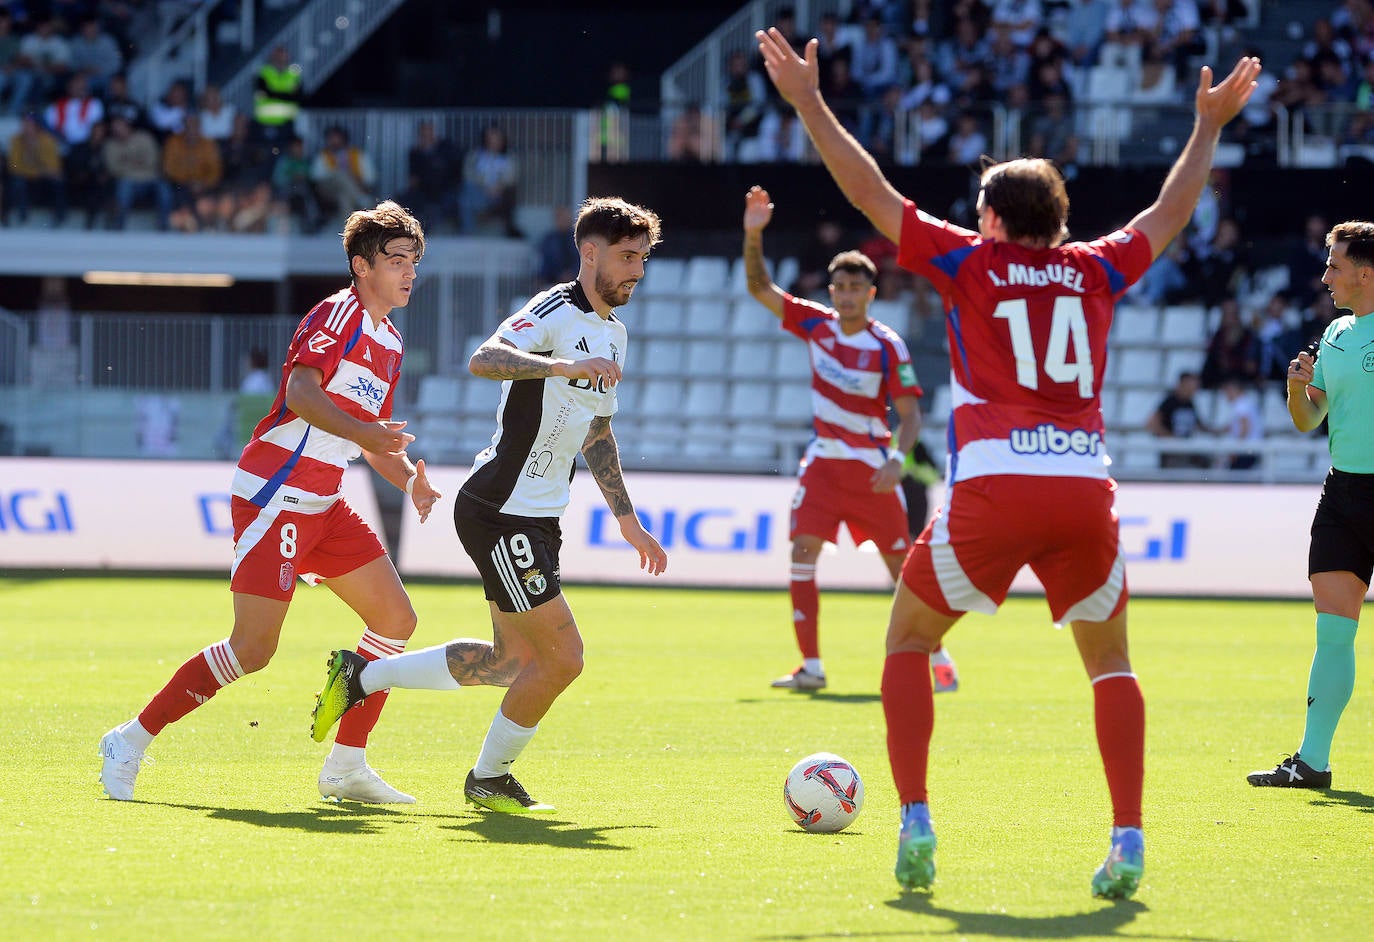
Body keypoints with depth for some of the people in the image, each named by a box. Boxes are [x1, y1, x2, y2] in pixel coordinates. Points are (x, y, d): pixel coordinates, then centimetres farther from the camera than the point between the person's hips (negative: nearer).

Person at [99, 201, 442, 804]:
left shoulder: (389, 344, 18)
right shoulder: (338, 312, -10)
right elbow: (301, 391, -25)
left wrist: (409, 478, 8)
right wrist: (361, 432, -37)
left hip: (323, 504, 9)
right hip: (275, 495, -9)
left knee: (396, 619, 3)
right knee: (253, 648, -11)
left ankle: (347, 765, 8)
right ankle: (132, 742, 1)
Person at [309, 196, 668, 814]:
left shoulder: (613, 332, 15)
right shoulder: (556, 311, -15)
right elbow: (484, 359, -34)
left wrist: (628, 520, 24)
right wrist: (567, 365, -46)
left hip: (537, 518, 10)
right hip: (501, 513, -10)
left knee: (515, 661, 14)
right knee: (561, 657, -8)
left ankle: (360, 676, 24)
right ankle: (490, 776, 13)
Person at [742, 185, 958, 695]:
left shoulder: (888, 346, -12)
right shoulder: (816, 323, -1)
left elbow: (910, 411, -11)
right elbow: (759, 287, -2)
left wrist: (897, 458, -27)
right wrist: (753, 236, -17)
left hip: (871, 469, -3)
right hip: (824, 461, 3)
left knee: (903, 565, 1)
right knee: (802, 554, -11)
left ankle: (938, 659, 16)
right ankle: (811, 666, -9)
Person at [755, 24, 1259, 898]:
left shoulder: (969, 262, 9)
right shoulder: (1096, 271, 16)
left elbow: (870, 191, 12)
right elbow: (1170, 213, 33)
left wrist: (809, 102, 18)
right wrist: (1210, 125, 46)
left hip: (992, 487, -2)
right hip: (1086, 488, 2)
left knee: (909, 641, 16)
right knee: (1111, 661, 19)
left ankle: (915, 823, 1)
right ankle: (1128, 841, 5)